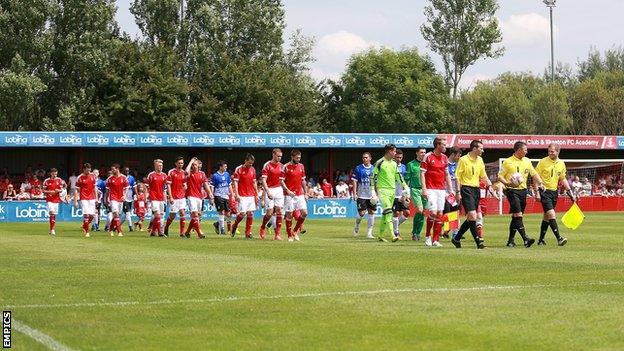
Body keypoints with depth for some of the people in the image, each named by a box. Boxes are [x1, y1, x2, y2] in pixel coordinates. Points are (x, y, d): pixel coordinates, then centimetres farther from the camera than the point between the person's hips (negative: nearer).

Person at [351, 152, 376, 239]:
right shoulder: (358, 168, -1)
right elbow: (354, 181, -1)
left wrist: (377, 194, 6)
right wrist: (354, 193, -8)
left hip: (372, 195, 3)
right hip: (361, 195, -3)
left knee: (371, 213, 0)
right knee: (361, 213, -7)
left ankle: (369, 233, 7)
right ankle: (356, 227, 22)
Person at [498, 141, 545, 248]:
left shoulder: (527, 161, 11)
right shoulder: (508, 162, -5)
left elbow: (534, 175, 18)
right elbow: (500, 176, -3)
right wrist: (507, 183, -21)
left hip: (523, 191, 6)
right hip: (512, 191, -6)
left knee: (516, 217, 9)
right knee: (518, 215, -15)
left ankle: (511, 240, 15)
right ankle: (525, 239, -20)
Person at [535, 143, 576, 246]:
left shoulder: (561, 164, 8)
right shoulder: (543, 162, -7)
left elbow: (563, 179, 17)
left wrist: (570, 192, 12)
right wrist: (537, 191, -12)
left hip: (554, 191, 6)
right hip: (544, 191, -6)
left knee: (547, 216, 11)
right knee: (552, 214, -16)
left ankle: (541, 240, 20)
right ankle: (559, 238, -19)